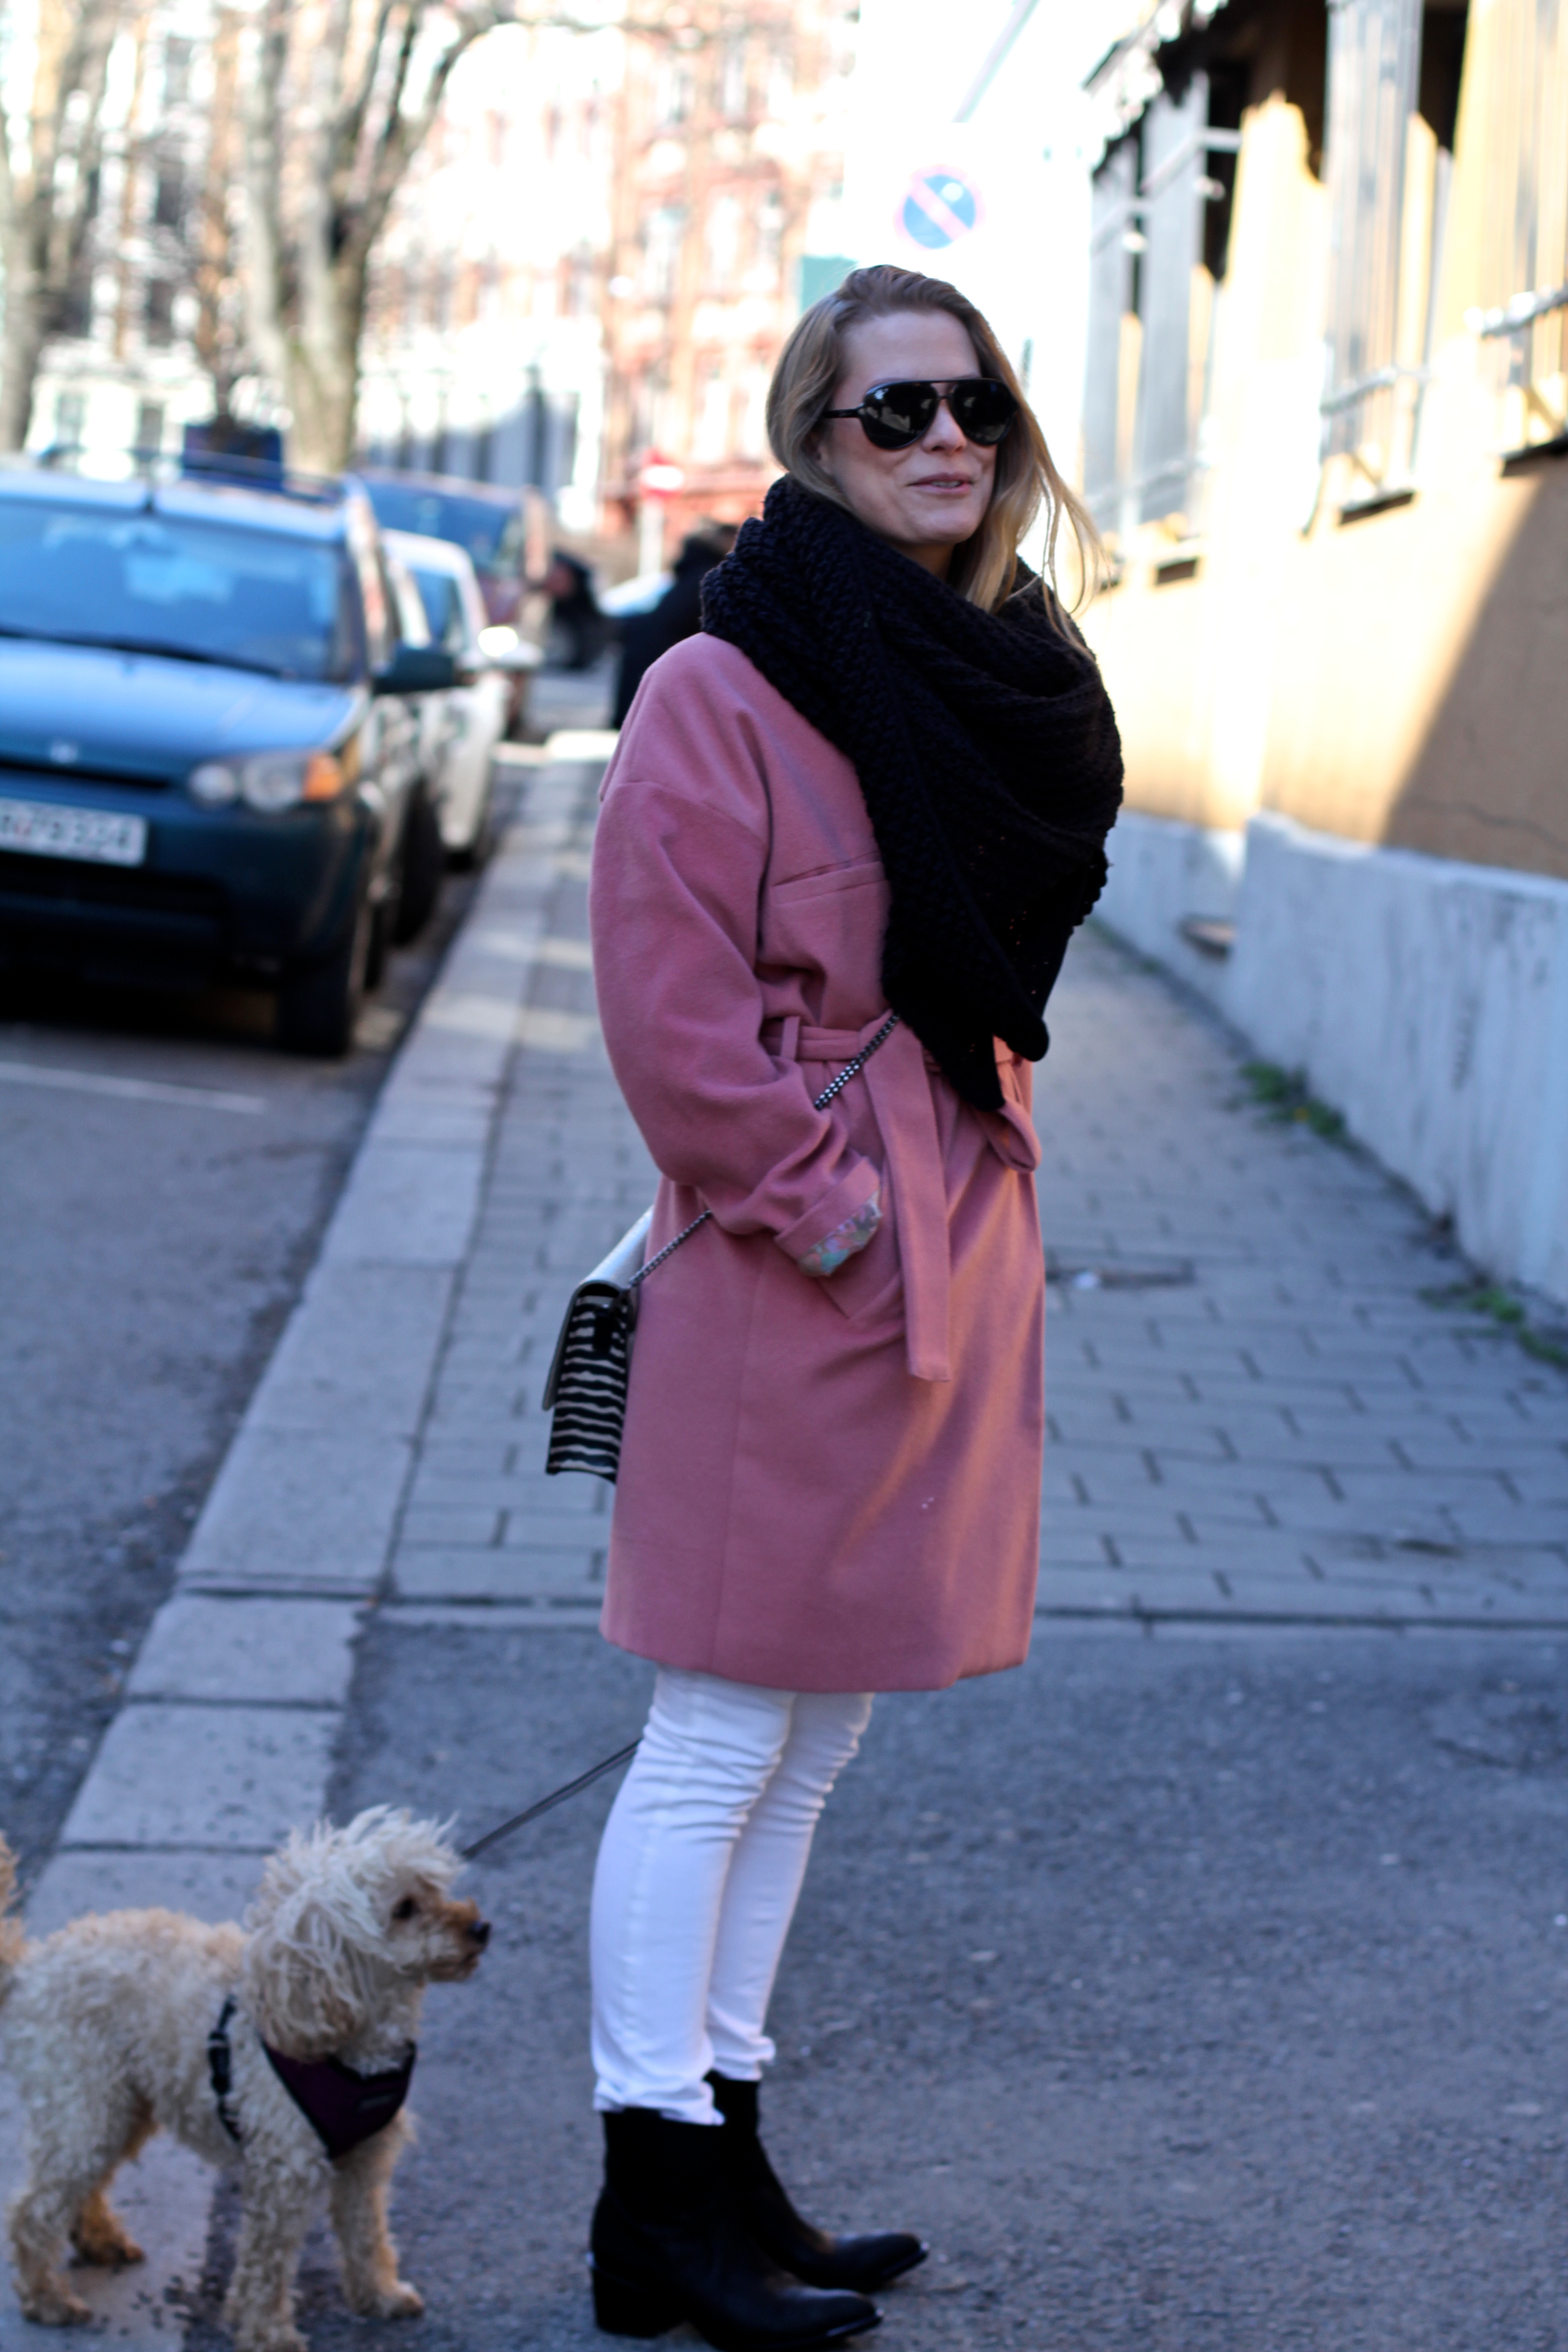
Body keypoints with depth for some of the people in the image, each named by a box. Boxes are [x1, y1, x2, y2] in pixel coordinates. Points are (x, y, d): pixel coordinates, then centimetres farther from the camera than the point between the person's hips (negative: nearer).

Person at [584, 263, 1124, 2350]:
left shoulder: (1003, 681, 13)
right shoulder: (724, 689, -12)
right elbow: (672, 1008, -16)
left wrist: (974, 1198, 14)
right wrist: (825, 1211, -15)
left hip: (960, 1253, 8)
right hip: (792, 1273, -8)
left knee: (819, 1736, 14)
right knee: (723, 1742, -1)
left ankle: (719, 2150, 25)